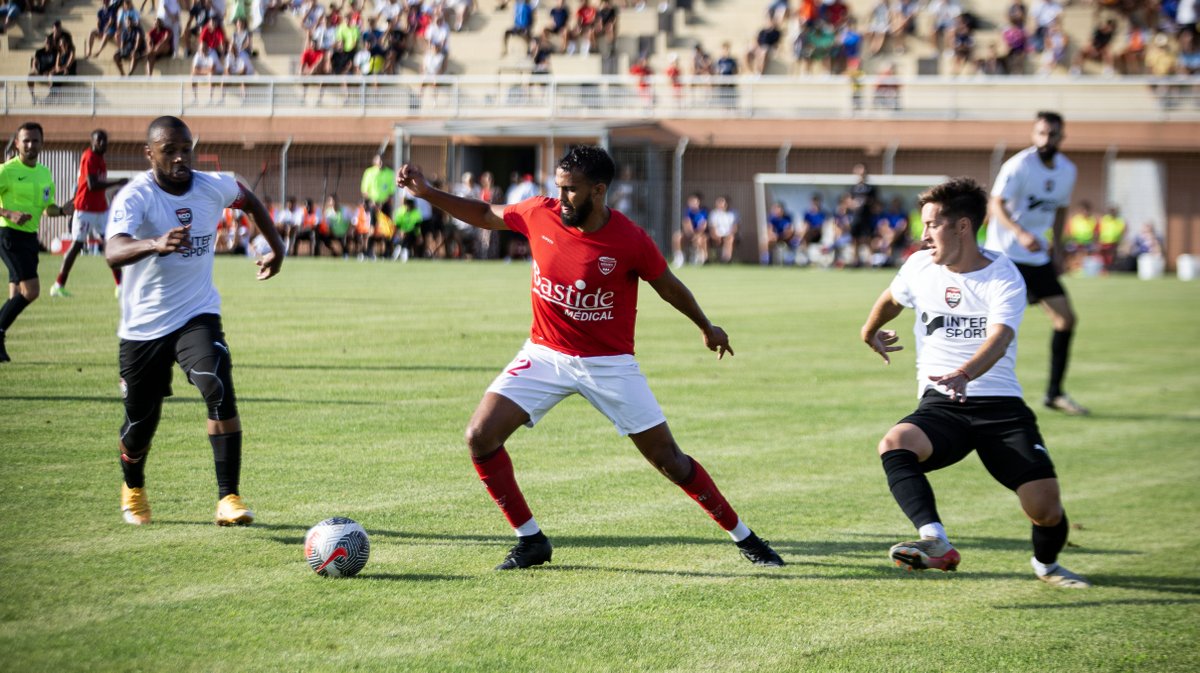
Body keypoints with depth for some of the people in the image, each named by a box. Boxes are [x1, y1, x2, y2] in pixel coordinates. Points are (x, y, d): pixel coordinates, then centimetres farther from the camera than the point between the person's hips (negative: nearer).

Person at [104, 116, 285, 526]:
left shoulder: (213, 187, -5)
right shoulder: (135, 196, -19)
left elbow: (248, 199, 21)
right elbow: (113, 253, -39)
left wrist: (276, 247, 21)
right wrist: (156, 243, -57)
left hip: (197, 315, 2)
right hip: (143, 326, -2)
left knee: (220, 391, -24)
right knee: (140, 423, 7)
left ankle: (228, 498, -21)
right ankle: (133, 489, 40)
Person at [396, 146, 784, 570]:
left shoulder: (631, 241, -19)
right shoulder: (540, 215, -11)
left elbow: (668, 286, 0)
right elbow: (485, 216, 9)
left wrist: (706, 327, 15)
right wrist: (427, 192, 2)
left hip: (609, 363, -3)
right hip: (545, 355, 3)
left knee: (667, 458, -1)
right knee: (480, 436, -14)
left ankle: (743, 538, 17)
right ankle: (530, 540, 1)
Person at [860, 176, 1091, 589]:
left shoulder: (1004, 277, -6)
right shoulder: (920, 267, 8)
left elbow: (998, 339, -25)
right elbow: (892, 300, 33)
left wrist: (964, 374, -44)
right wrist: (870, 333, 49)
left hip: (1000, 404, -3)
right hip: (940, 405, 3)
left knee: (1046, 508, -14)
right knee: (894, 445, -32)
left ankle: (1046, 564, 22)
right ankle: (936, 543, -45)